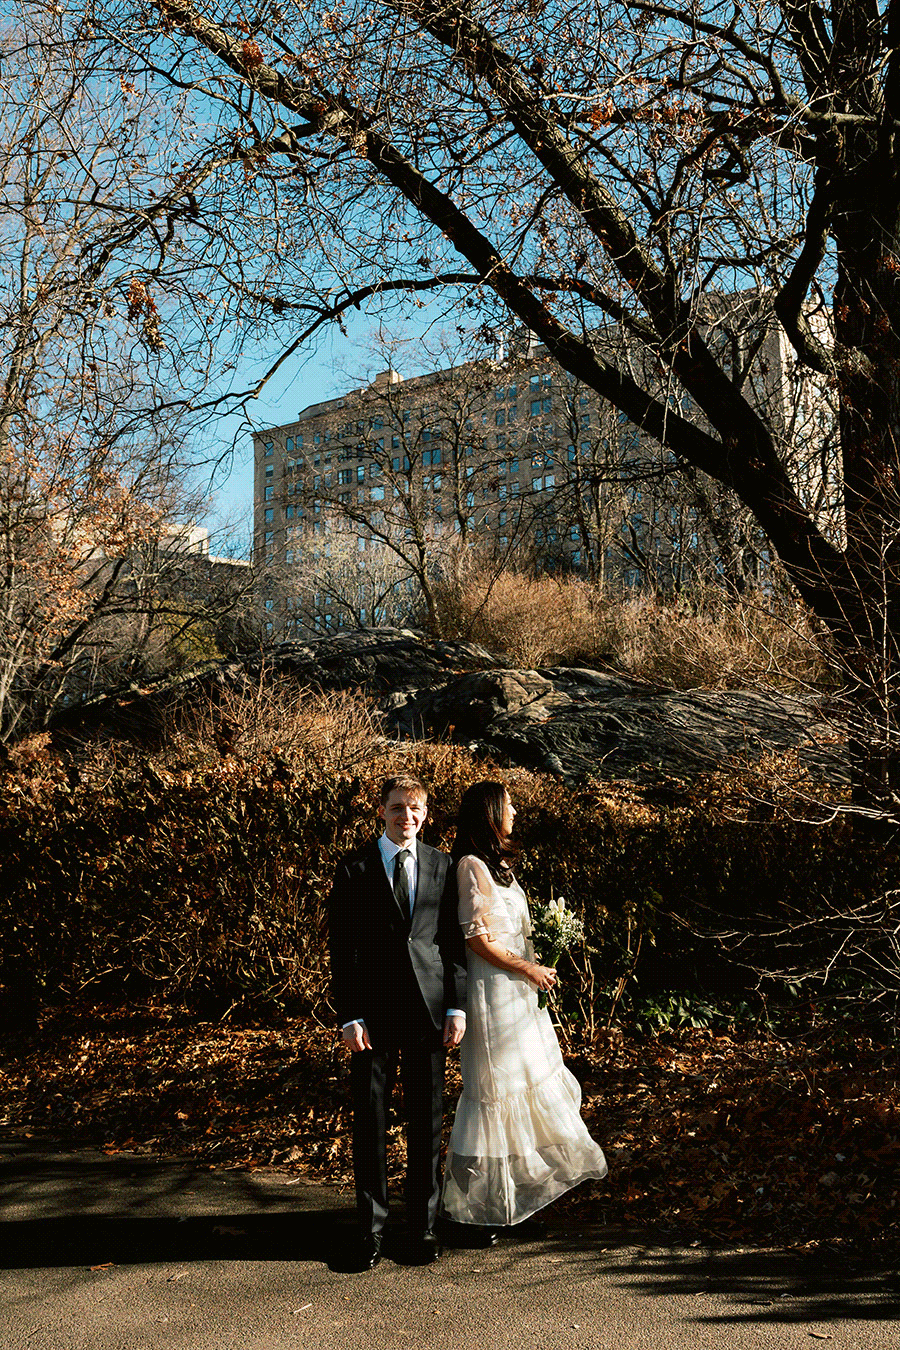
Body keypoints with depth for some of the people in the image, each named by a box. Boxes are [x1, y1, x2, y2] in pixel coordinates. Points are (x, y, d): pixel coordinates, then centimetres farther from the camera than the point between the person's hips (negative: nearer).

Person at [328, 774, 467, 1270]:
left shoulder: (441, 866, 7)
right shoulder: (354, 869, 0)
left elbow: (453, 940, 8)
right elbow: (341, 948, -1)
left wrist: (457, 1006, 1)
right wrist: (349, 1016, -8)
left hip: (428, 1008, 2)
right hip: (373, 1013, -1)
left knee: (426, 1122, 9)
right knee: (369, 1122, 5)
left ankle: (423, 1225, 24)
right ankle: (371, 1230, 20)